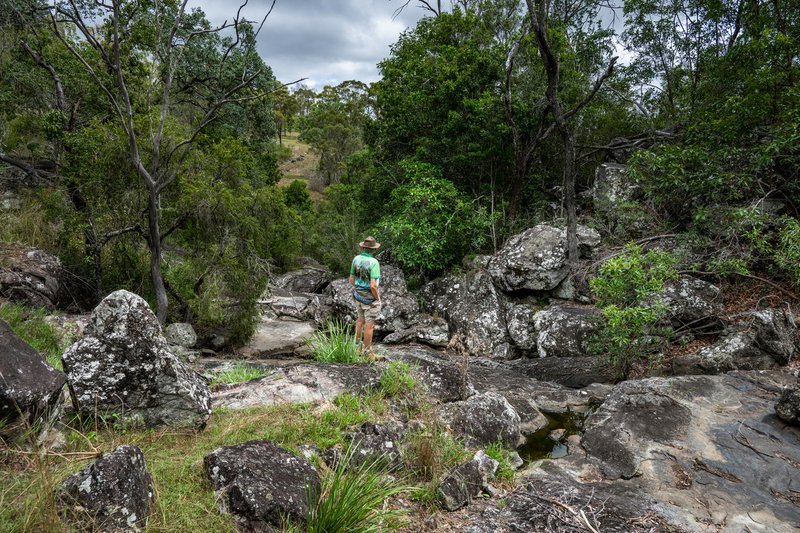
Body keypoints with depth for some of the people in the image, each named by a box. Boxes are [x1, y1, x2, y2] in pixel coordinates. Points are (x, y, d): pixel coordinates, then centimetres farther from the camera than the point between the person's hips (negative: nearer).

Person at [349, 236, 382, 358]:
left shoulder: (356, 259, -5)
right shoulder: (374, 262, -26)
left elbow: (351, 278, 5)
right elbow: (373, 285, -30)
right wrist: (377, 298, -14)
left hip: (358, 295, 7)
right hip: (370, 297, -7)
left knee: (361, 319, 26)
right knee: (369, 324, 6)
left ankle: (357, 343, 39)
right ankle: (367, 351, 17)